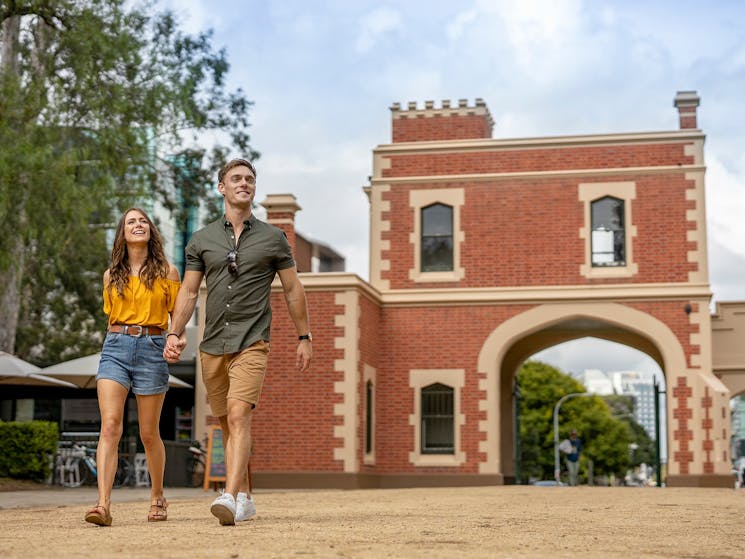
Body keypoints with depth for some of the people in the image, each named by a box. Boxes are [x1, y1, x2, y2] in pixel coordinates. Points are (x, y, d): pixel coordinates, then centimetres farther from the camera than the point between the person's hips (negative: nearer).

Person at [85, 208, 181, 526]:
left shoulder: (167, 272, 6)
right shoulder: (111, 275, 13)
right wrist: (119, 339, 12)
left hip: (152, 349, -1)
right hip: (115, 348, 1)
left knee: (149, 433, 7)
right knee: (109, 425, -15)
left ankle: (157, 496, 28)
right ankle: (103, 504, -22)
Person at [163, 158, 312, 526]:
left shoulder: (273, 238, 6)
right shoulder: (201, 240, 10)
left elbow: (292, 290, 10)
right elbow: (188, 292, 9)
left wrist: (304, 337, 8)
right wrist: (175, 333, -4)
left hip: (251, 343, -3)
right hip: (212, 345, 4)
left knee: (239, 415, -19)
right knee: (226, 423, 9)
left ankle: (230, 498, -29)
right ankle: (245, 497, 20)